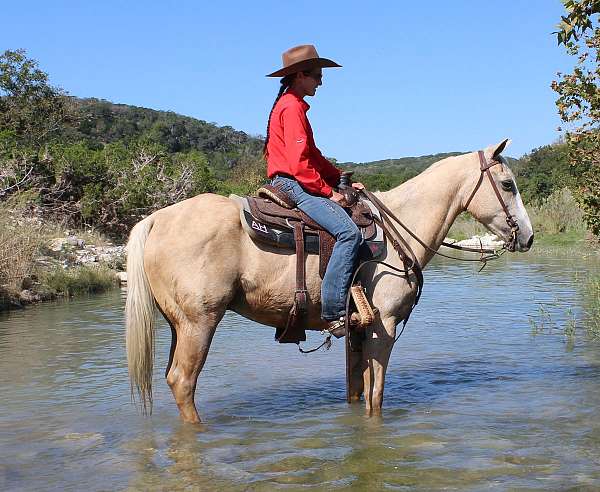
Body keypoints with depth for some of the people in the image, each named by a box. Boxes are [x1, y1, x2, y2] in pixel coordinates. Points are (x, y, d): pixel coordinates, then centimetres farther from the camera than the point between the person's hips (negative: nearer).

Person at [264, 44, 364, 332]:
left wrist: (342, 180, 14)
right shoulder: (292, 106, -11)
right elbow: (299, 163, -20)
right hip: (293, 186, -11)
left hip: (295, 185, 11)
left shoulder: (292, 105, 22)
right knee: (349, 232, -26)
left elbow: (313, 156, 24)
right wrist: (329, 191, -12)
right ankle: (334, 311, -28)